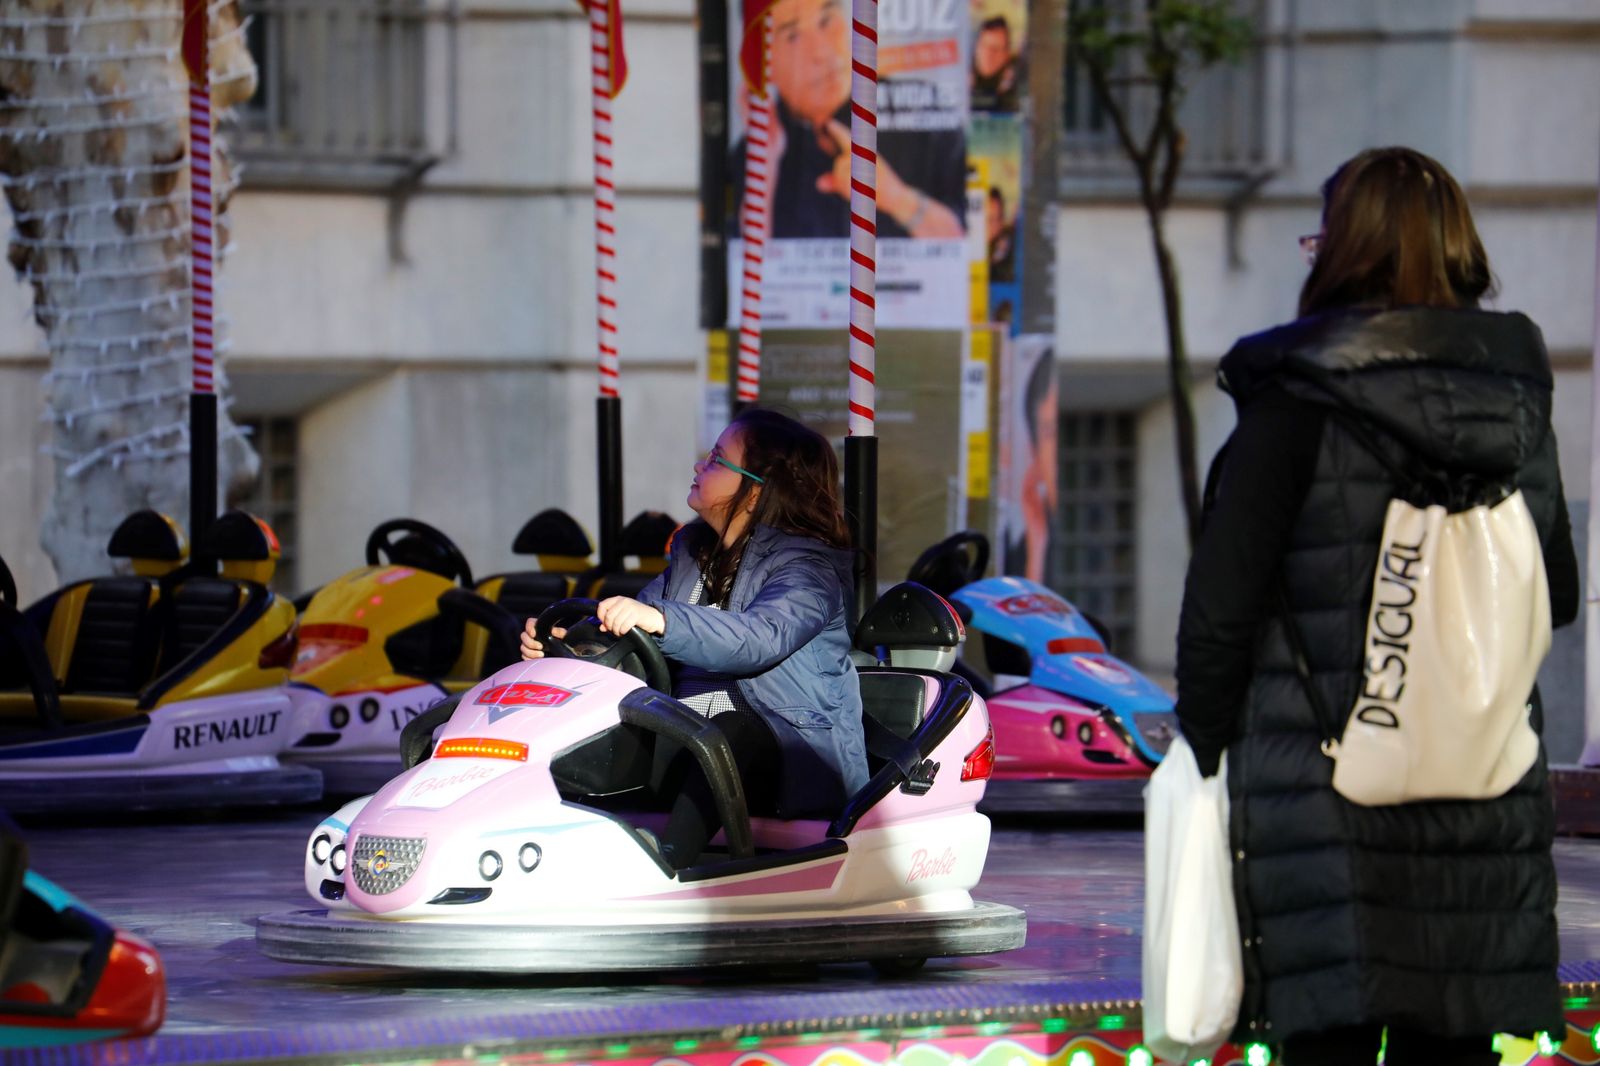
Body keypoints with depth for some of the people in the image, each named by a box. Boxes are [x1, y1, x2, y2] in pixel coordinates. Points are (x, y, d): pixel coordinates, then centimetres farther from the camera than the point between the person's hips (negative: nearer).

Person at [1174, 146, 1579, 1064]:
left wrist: (1206, 748, 3)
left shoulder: (1299, 402, -9)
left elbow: (1223, 602, -9)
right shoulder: (1519, 402, 6)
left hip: (1327, 801, -4)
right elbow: (1557, 598, 16)